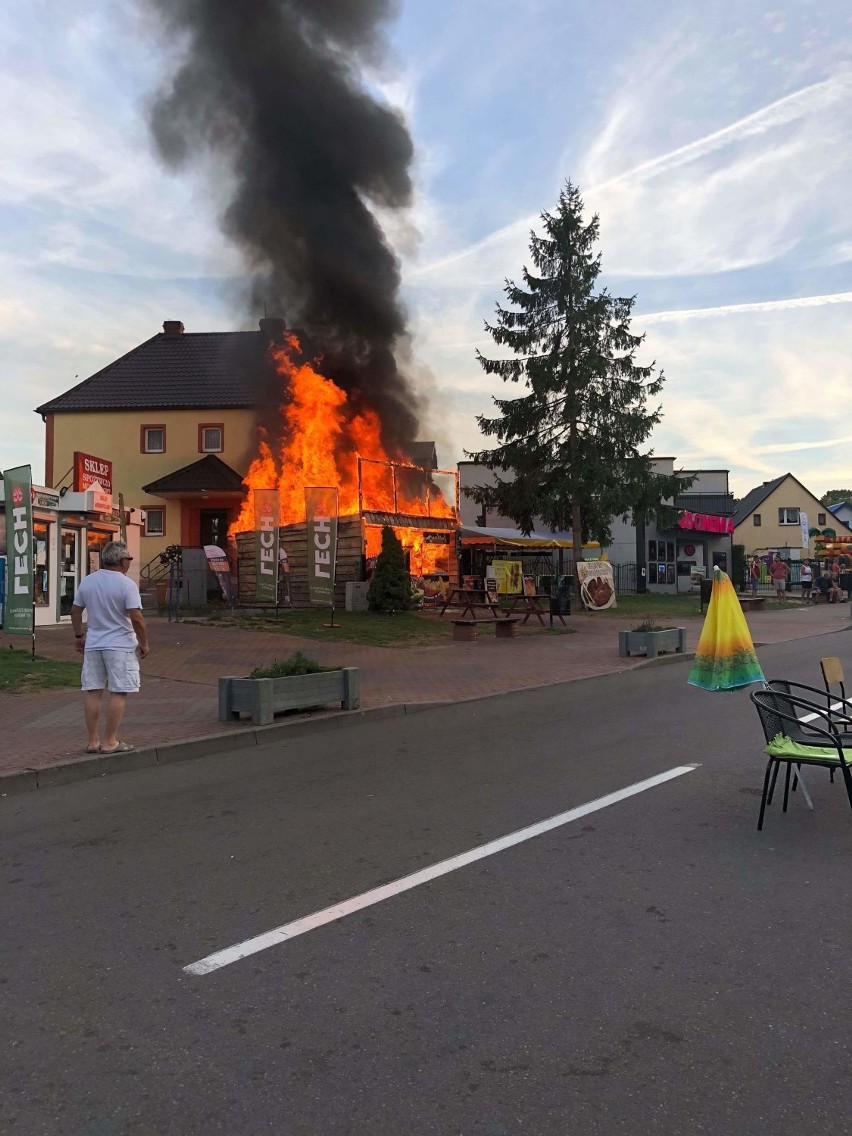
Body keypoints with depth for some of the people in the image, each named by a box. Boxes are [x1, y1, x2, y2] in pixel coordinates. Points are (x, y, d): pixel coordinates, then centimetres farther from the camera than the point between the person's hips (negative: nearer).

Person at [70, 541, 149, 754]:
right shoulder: (127, 585, -14)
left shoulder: (87, 581, 5)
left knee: (92, 691, 10)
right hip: (120, 645, -6)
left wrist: (78, 635, 26)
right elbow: (136, 618, -18)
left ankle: (93, 741, 16)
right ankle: (109, 742, 3)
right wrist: (144, 643, -6)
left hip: (93, 644, 6)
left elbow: (75, 611, 13)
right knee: (118, 693, 1)